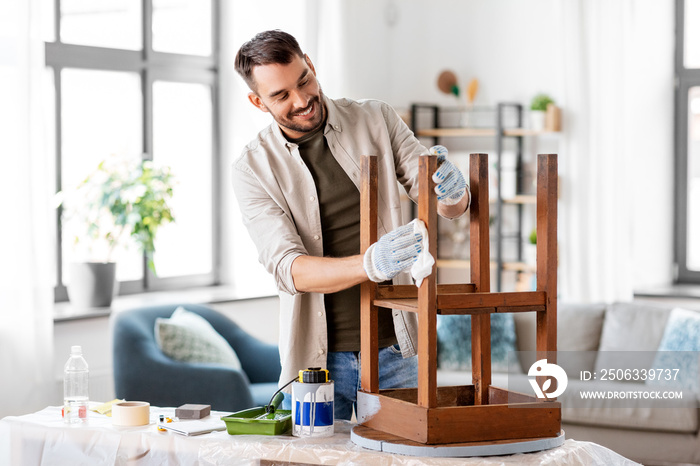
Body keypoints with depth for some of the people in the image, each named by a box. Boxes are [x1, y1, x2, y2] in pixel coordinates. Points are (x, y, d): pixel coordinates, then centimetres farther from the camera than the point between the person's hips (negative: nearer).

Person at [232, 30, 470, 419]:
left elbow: (452, 207, 0)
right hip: (316, 360, -1)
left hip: (393, 351, 1)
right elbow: (289, 269, -17)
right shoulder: (253, 170, -6)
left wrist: (451, 190, -26)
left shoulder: (376, 120, 1)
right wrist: (369, 265, -36)